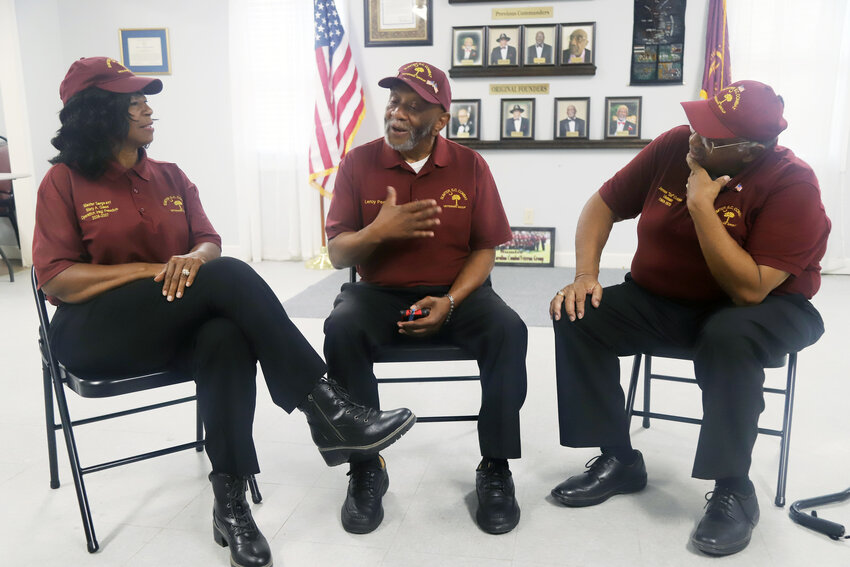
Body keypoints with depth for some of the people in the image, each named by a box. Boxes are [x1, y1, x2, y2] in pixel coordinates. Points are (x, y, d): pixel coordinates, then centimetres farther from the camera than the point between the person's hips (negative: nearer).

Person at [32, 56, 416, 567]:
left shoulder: (170, 177, 14)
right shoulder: (65, 181, 0)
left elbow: (210, 242, 7)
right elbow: (56, 280, -8)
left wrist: (193, 257, -18)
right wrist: (149, 269, -18)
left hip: (175, 325, 4)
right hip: (95, 333, -4)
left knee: (227, 338, -35)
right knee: (227, 275, -30)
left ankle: (231, 503, -30)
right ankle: (325, 407, -31)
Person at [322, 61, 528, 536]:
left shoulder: (470, 166, 1)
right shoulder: (359, 163, 1)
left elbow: (485, 249, 1)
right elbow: (337, 253, 0)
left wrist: (450, 302, -17)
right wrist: (378, 231, -21)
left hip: (455, 292, 0)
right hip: (379, 293, 0)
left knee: (508, 330, -28)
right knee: (341, 328, -31)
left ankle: (496, 469, -12)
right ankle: (366, 469, -15)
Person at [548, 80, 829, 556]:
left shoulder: (793, 184, -21)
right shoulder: (674, 146, -9)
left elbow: (750, 290, -29)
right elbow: (603, 205, 0)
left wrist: (701, 205, -30)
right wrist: (586, 275, -14)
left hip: (761, 308, -4)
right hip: (659, 301, 5)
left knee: (729, 338, -38)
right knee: (578, 318, -17)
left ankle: (733, 492, -17)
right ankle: (619, 461, -4)